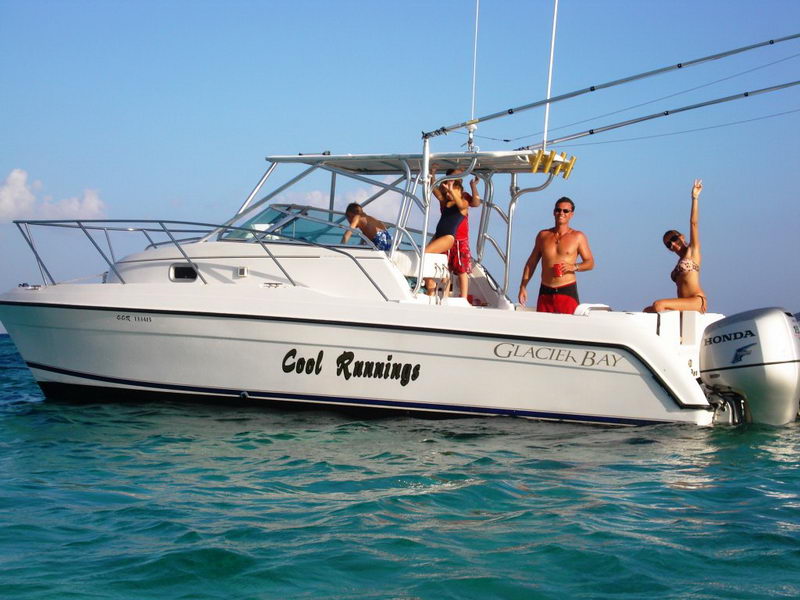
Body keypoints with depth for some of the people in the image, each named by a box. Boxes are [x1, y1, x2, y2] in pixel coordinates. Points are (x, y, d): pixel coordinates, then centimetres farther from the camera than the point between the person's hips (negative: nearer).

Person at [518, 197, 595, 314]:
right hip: (545, 292, 3)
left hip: (568, 291, -3)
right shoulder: (543, 235, 12)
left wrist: (574, 267, -16)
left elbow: (590, 263, 4)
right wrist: (523, 287, 9)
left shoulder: (578, 237, 4)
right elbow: (531, 263, 16)